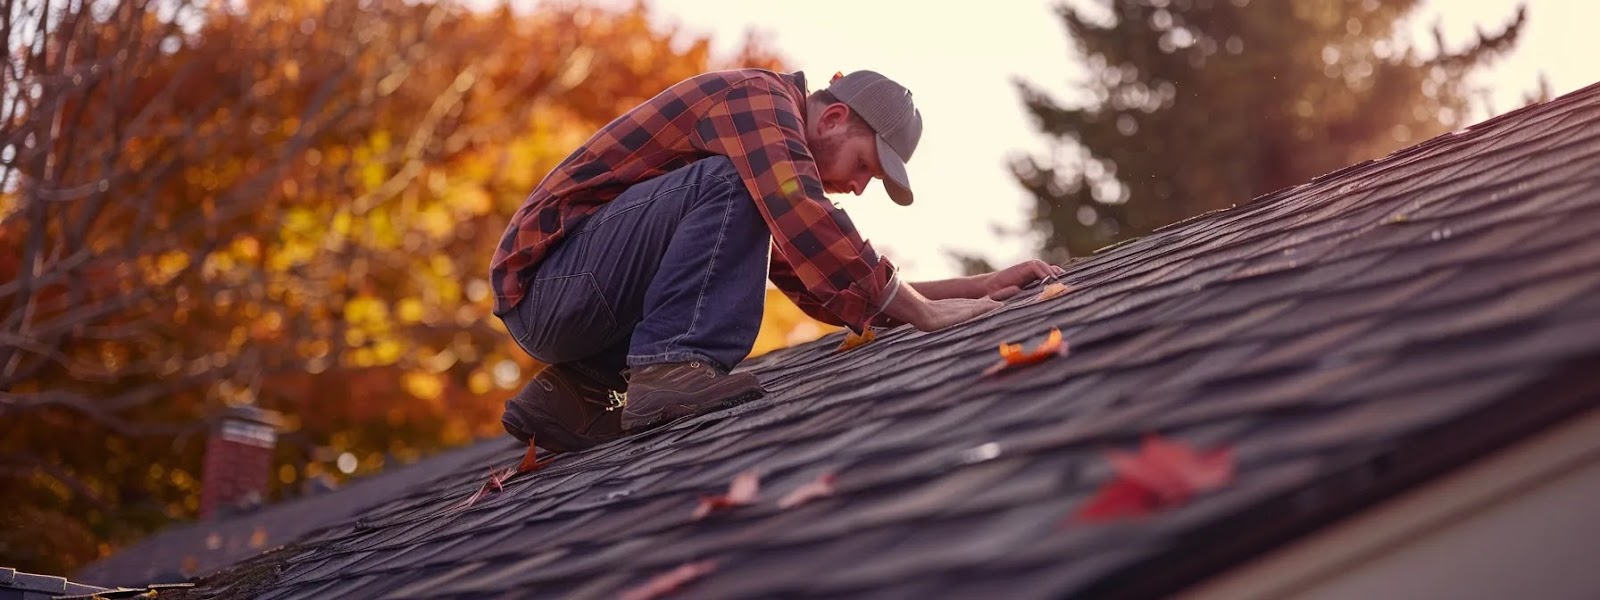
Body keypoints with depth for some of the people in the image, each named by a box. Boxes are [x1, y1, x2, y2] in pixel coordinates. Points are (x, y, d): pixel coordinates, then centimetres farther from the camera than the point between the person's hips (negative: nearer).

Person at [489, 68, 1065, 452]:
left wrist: (983, 286, 10)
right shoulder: (756, 94, -7)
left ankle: (576, 391, 7)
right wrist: (924, 313, -20)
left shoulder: (771, 147, 22)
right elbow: (803, 216, -25)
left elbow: (836, 294, 17)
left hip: (553, 309, 10)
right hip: (547, 279, -10)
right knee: (729, 182, -21)